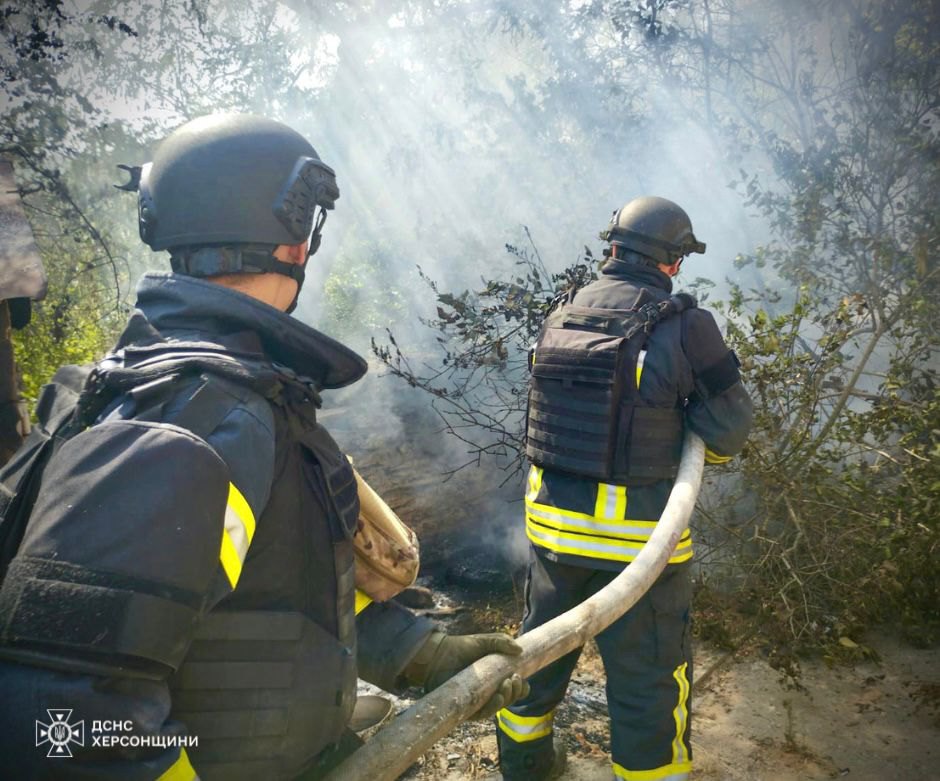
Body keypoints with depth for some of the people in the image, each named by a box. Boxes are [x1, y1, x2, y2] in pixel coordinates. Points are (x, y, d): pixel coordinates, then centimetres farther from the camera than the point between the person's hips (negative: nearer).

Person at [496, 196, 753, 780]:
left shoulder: (561, 316, 1)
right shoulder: (683, 324, -14)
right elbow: (730, 427, -7)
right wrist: (709, 448, 16)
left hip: (550, 515, 6)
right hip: (635, 533, -6)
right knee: (648, 679, 12)